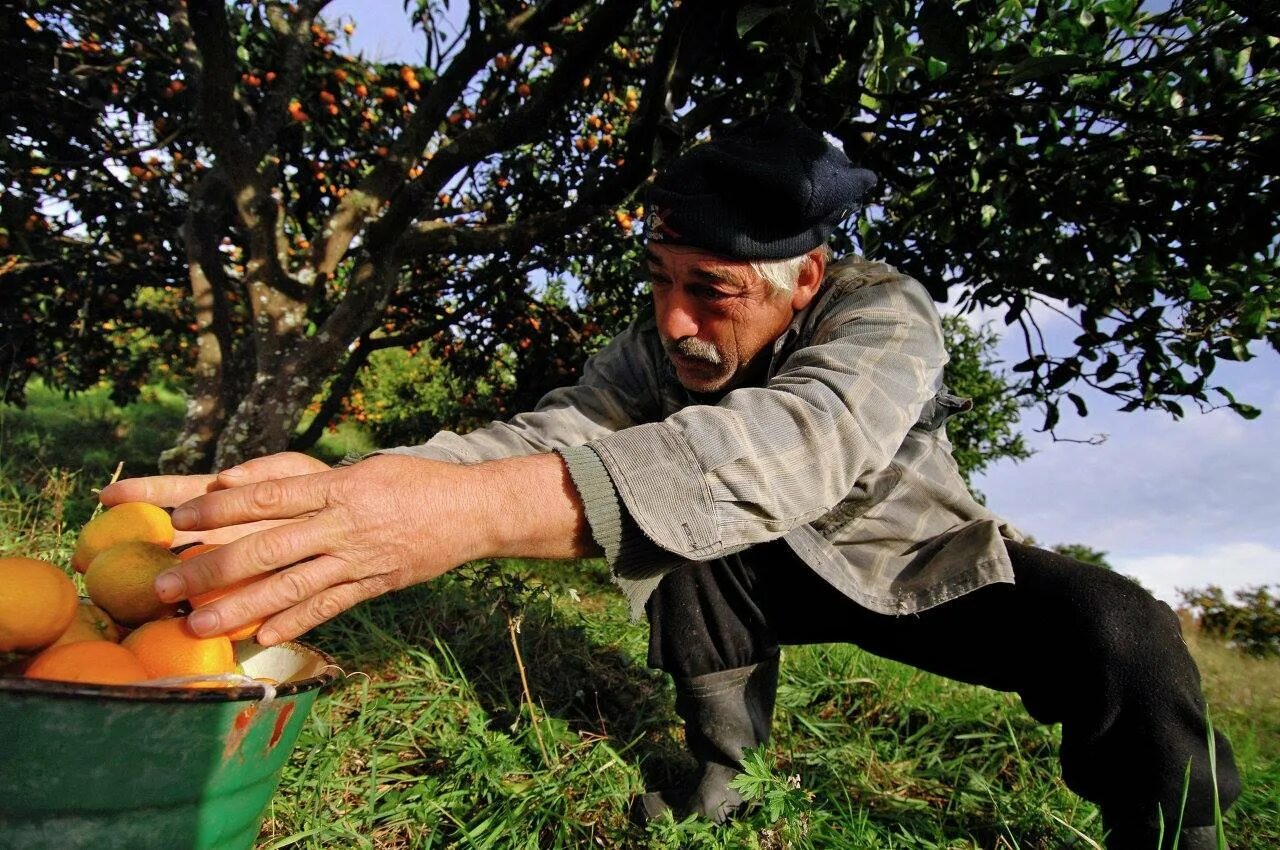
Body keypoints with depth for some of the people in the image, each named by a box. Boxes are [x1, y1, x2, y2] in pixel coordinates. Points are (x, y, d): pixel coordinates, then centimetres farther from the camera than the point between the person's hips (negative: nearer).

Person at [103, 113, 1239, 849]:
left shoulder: (885, 317, -33)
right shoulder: (662, 348, -18)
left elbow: (794, 442, -54)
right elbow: (558, 431, -35)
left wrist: (481, 506, -69)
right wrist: (346, 490, -54)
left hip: (925, 565, -3)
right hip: (782, 572, 4)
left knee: (1120, 634, -31)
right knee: (667, 499, -24)